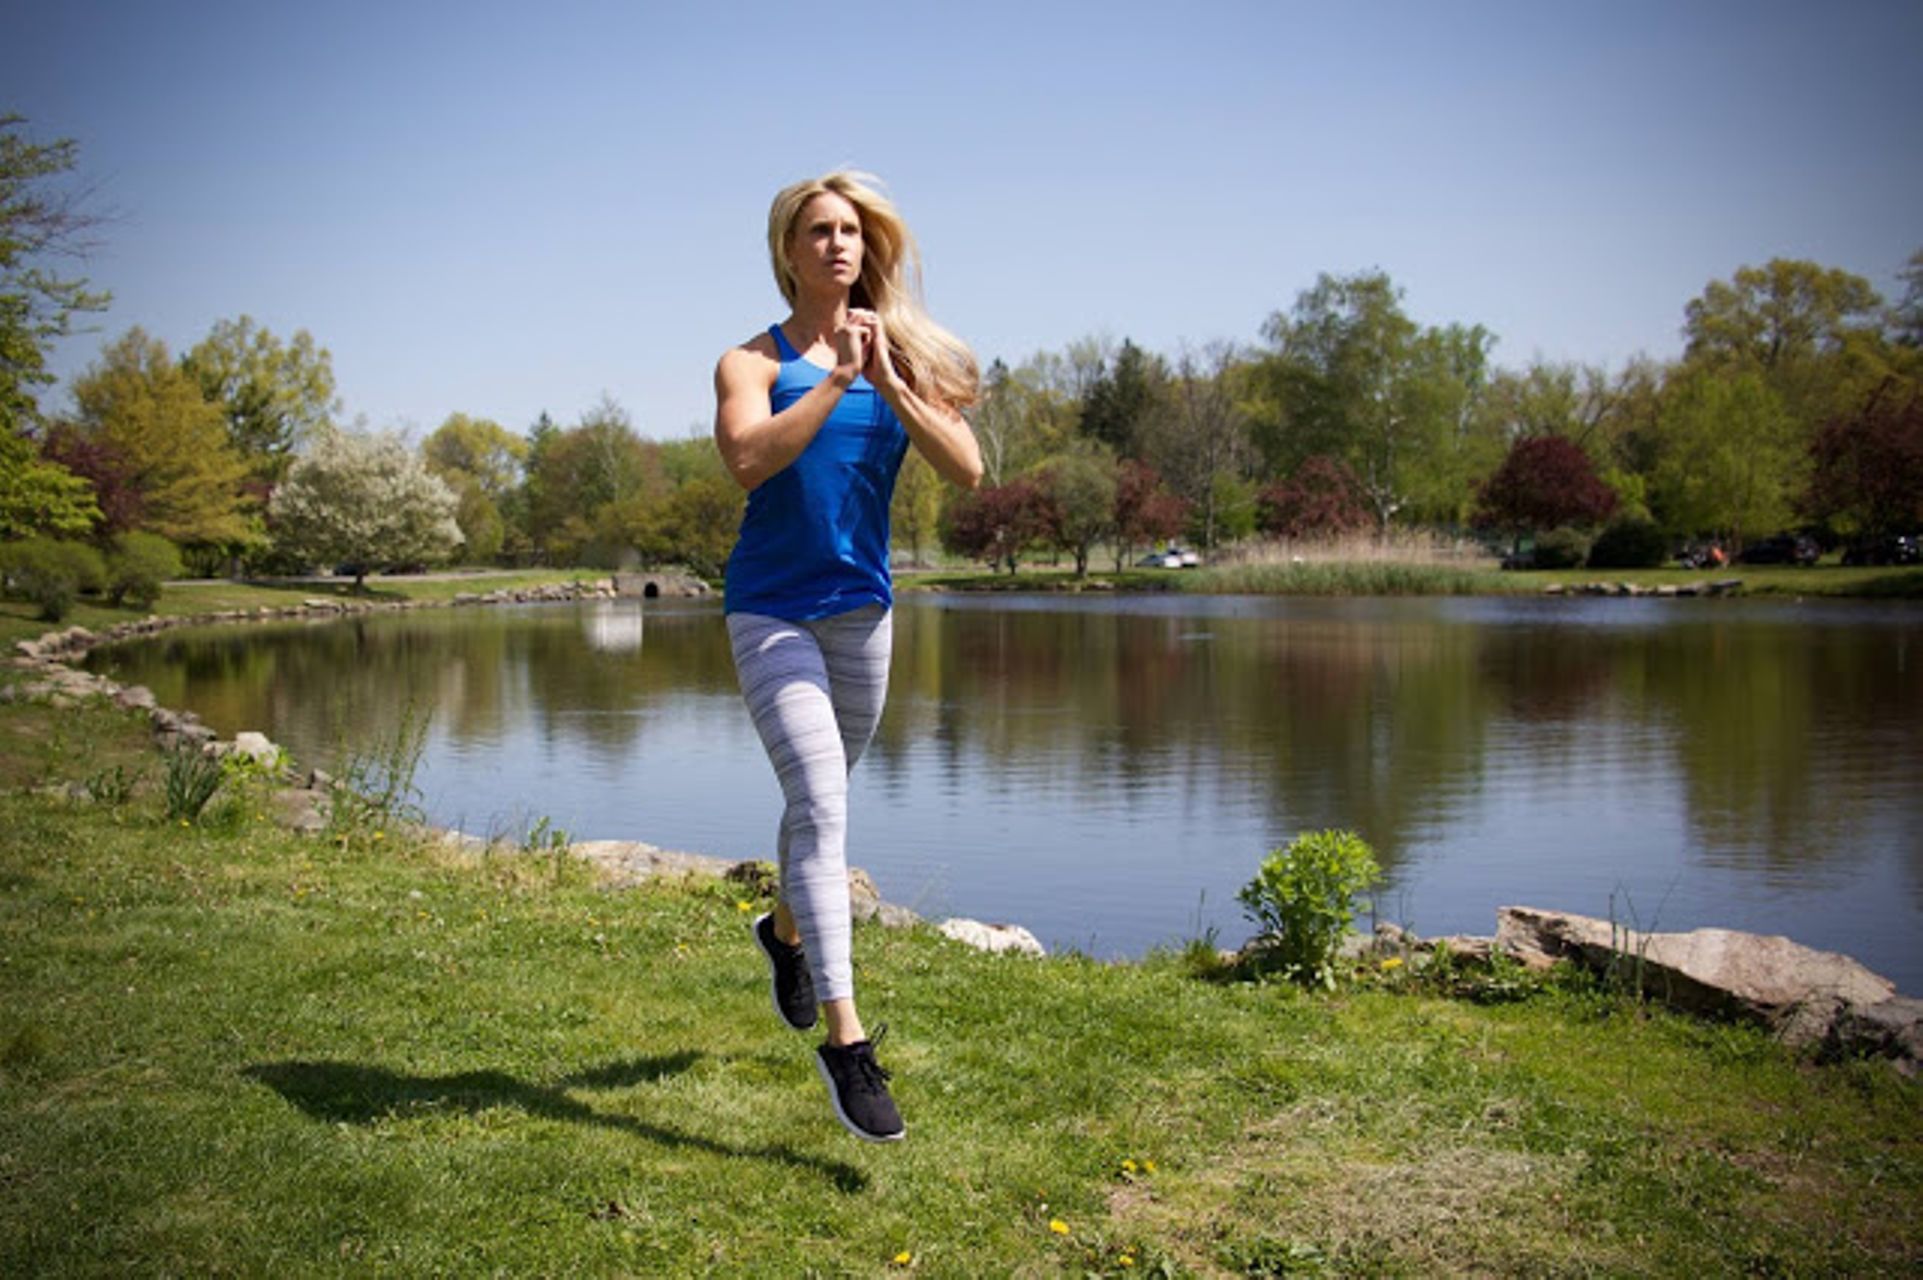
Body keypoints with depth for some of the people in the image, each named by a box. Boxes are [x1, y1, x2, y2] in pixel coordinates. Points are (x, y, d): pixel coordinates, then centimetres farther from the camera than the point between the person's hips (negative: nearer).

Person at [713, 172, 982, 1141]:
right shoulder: (755, 362, -5)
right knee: (820, 805, -17)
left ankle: (786, 931, 49)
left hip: (862, 609, 4)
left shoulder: (902, 359, 5)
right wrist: (836, 380, -24)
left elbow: (967, 470, -9)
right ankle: (845, 1040, -15)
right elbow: (748, 462, -25)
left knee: (820, 800, 20)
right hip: (773, 611, -4)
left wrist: (887, 383, -18)